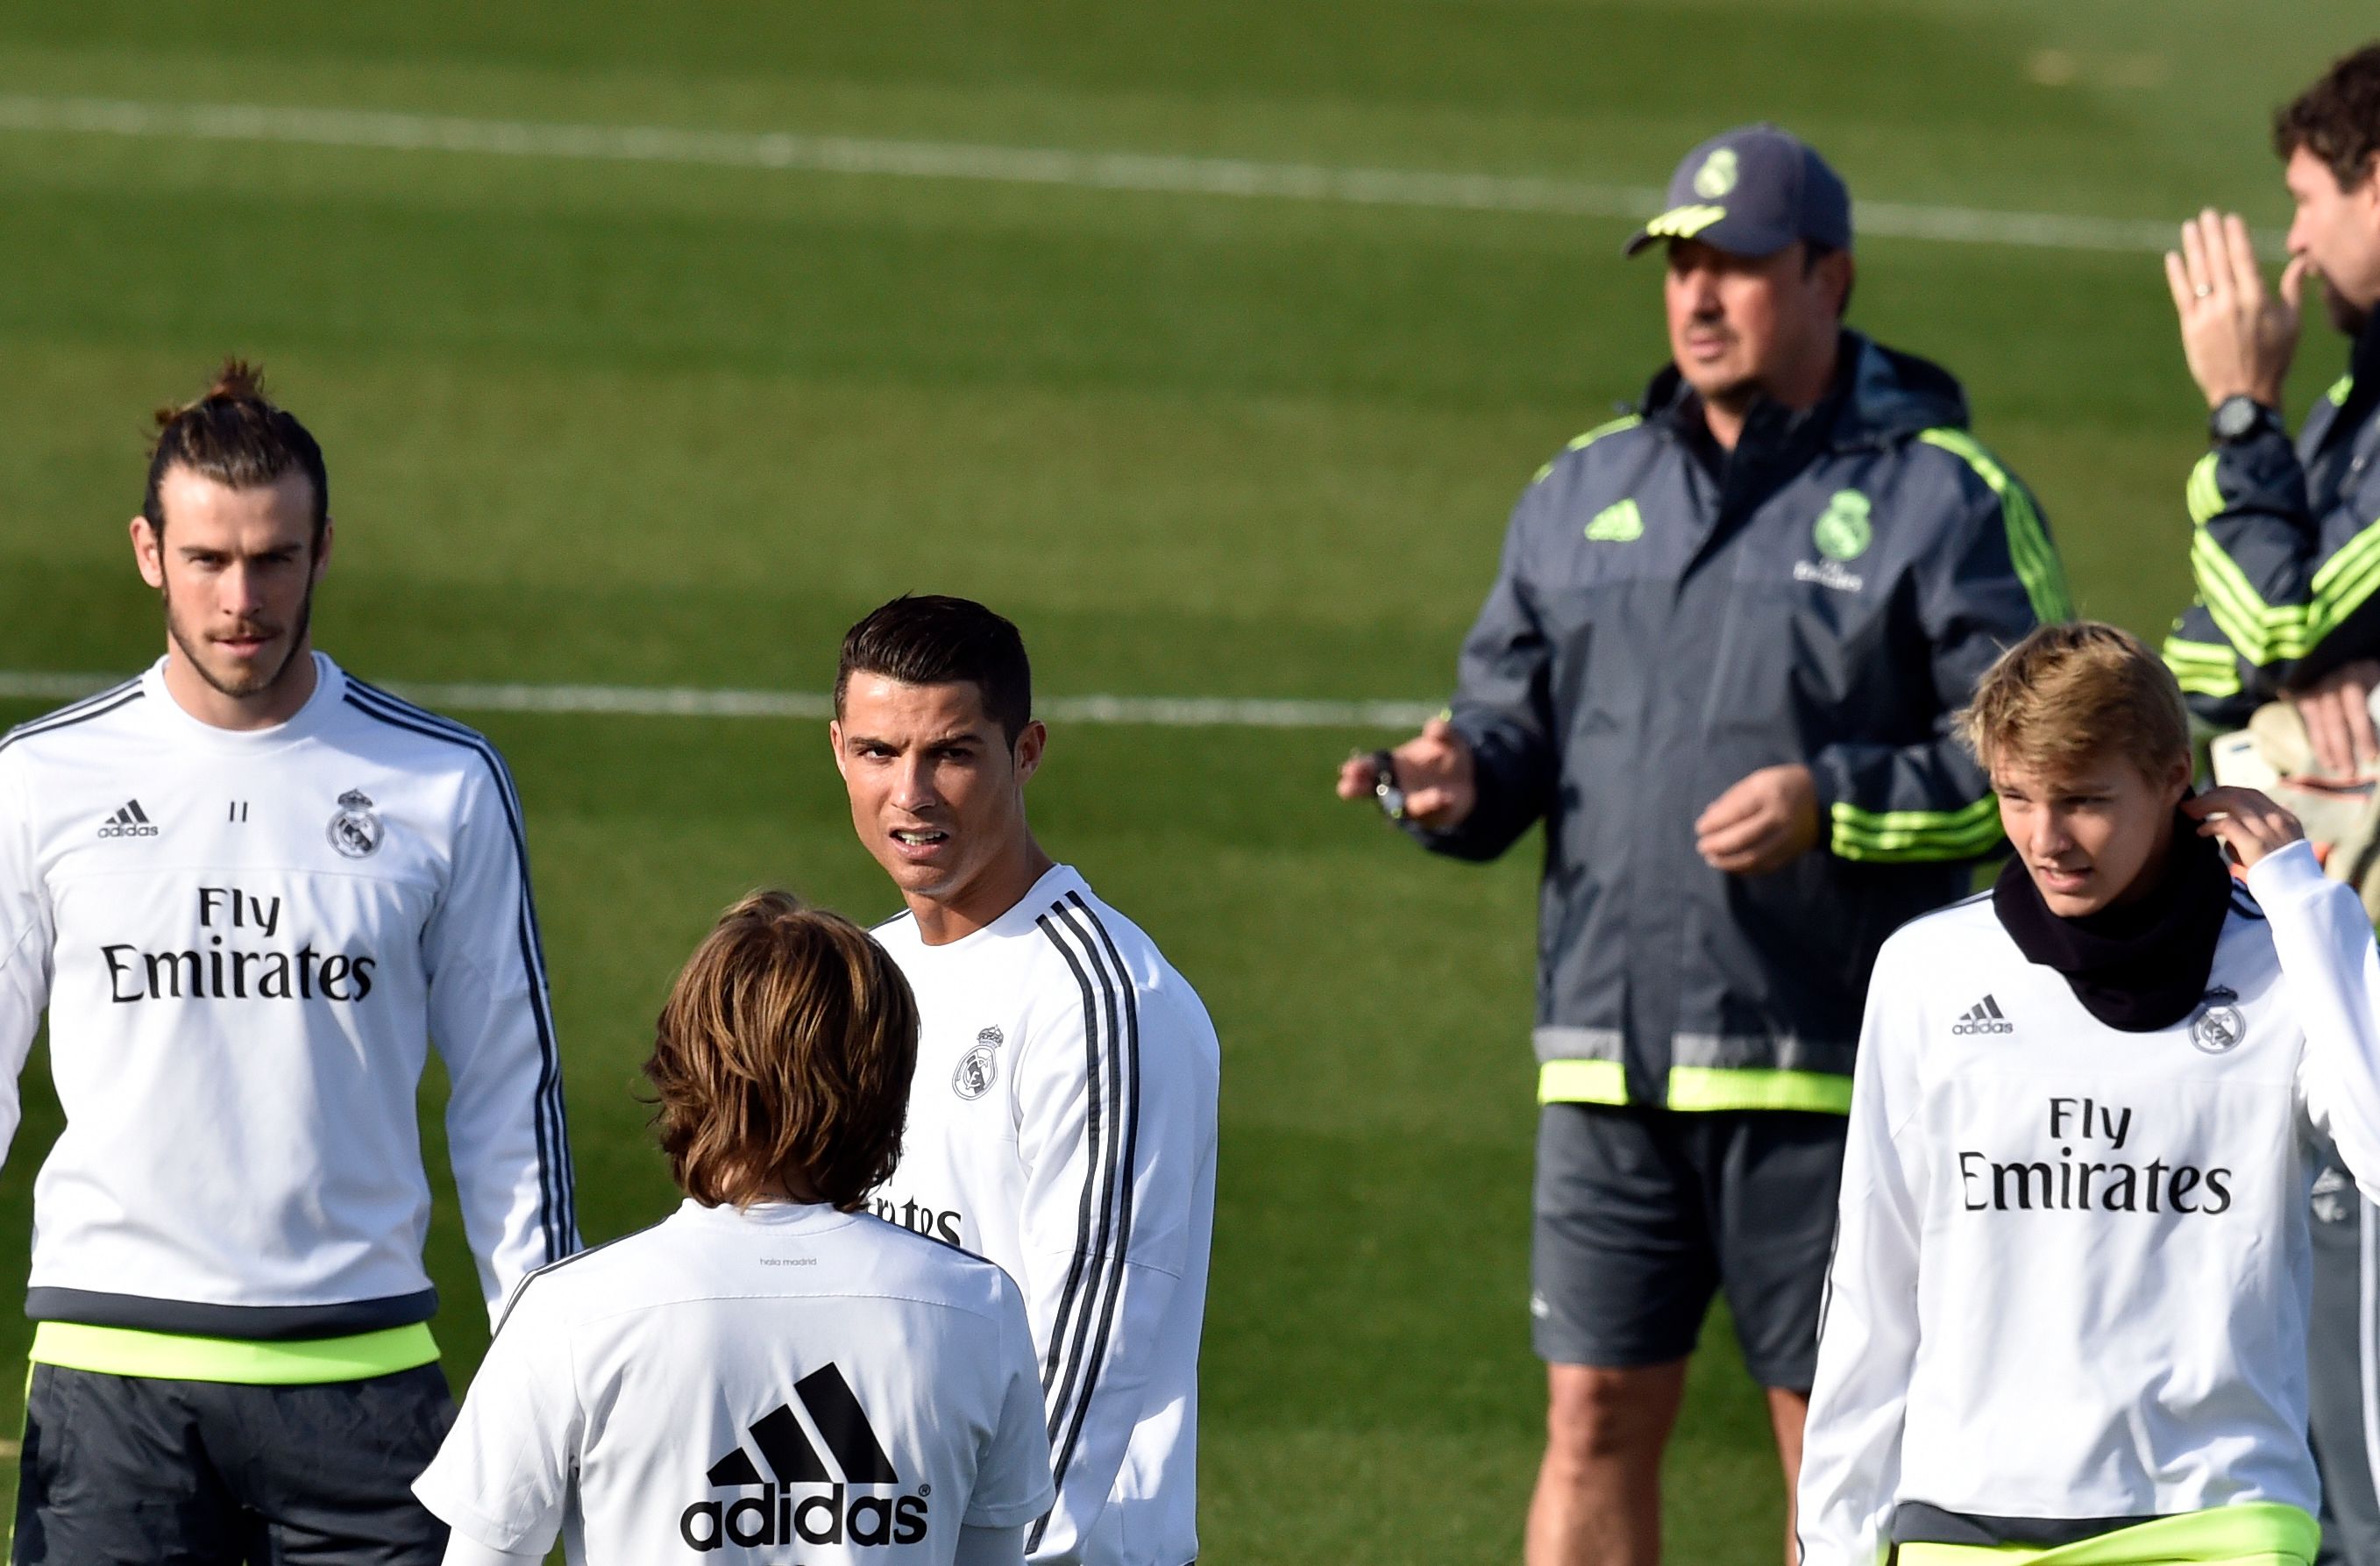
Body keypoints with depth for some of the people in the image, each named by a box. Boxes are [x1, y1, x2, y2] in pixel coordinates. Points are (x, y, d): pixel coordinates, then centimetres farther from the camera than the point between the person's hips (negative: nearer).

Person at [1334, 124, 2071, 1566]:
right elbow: (1518, 719, 20)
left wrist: (1833, 805, -19)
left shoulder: (1940, 497, -2)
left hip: (1830, 1067, -5)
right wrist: (1460, 778, -4)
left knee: (1837, 1442, 1)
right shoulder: (1586, 490, 15)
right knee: (1596, 1421, 4)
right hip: (1612, 1063, 5)